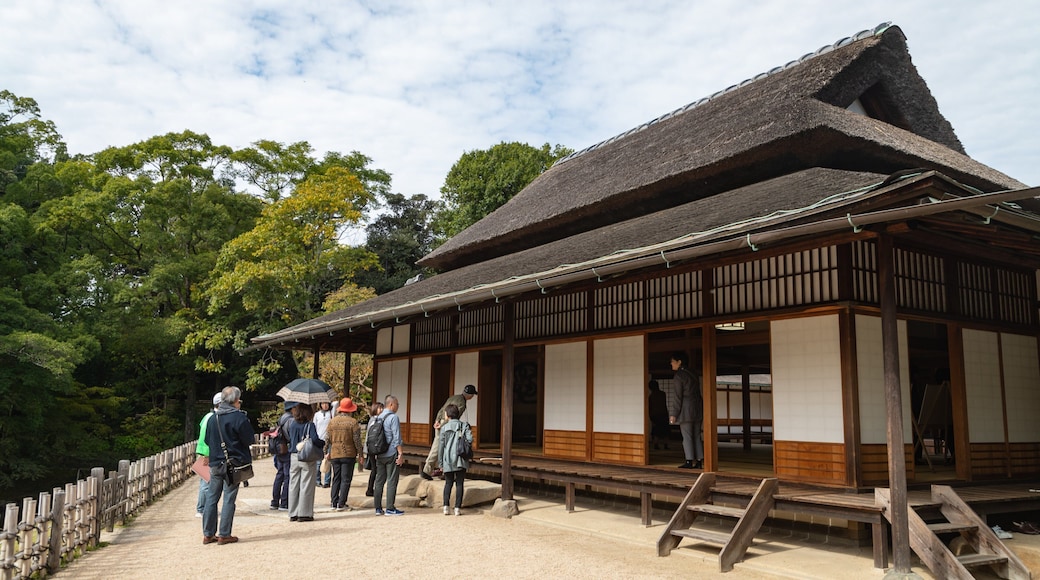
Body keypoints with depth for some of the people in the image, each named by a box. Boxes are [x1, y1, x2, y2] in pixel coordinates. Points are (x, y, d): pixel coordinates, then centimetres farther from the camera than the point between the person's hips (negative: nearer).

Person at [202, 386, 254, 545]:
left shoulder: (213, 417, 4)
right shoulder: (239, 417, -13)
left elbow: (207, 440, 12)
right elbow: (249, 440, -9)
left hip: (215, 463, 5)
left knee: (211, 497, 11)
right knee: (229, 499, 1)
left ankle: (208, 534, 16)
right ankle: (224, 534, 4)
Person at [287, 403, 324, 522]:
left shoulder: (291, 424, 3)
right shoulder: (310, 425, -13)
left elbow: (289, 440, 6)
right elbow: (315, 439, -23)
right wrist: (323, 443, -6)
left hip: (293, 458, 5)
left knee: (293, 486, 12)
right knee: (306, 486, 3)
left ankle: (293, 514, 16)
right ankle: (304, 514, 4)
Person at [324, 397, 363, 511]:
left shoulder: (332, 421, 5)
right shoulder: (353, 422, -8)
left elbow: (327, 438, 7)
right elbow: (357, 440, -9)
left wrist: (326, 452, 15)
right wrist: (359, 454, -1)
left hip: (334, 455, 4)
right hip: (348, 454, -4)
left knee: (336, 479, 13)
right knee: (346, 479, 1)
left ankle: (334, 503, 15)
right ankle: (341, 504, -1)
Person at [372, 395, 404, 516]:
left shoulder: (378, 418, 11)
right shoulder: (393, 417, -11)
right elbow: (397, 438, -15)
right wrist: (401, 454, -12)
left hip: (380, 455, 7)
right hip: (391, 454, -7)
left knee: (379, 481, 9)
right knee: (392, 481, -1)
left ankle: (378, 508, 12)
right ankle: (390, 508, 0)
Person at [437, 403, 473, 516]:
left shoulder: (444, 428, 1)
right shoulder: (464, 426, 1)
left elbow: (441, 447, 2)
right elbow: (470, 439, -13)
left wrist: (441, 463, 9)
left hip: (448, 460, 1)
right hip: (461, 460, -1)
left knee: (448, 483, 12)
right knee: (459, 484, 5)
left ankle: (446, 506, 4)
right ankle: (458, 508, 2)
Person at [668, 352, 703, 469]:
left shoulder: (679, 375, -10)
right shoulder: (693, 374, 15)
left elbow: (677, 396, -13)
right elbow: (697, 393, 16)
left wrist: (673, 414, -11)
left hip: (686, 410, -8)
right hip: (697, 408, 8)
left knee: (687, 436, -4)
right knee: (696, 436, 9)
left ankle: (689, 461, -3)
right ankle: (699, 461, 9)